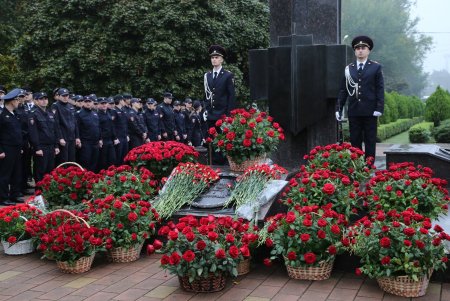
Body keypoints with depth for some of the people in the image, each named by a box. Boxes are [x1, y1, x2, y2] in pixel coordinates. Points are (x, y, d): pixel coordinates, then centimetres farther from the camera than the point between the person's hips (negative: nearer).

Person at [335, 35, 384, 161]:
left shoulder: (376, 68, 4)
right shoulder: (348, 69, 10)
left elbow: (380, 89, -1)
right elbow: (343, 90, 10)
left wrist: (379, 108, -10)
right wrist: (338, 108, 4)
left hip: (370, 111, -2)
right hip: (353, 111, 2)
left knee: (370, 141, 3)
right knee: (355, 141, 6)